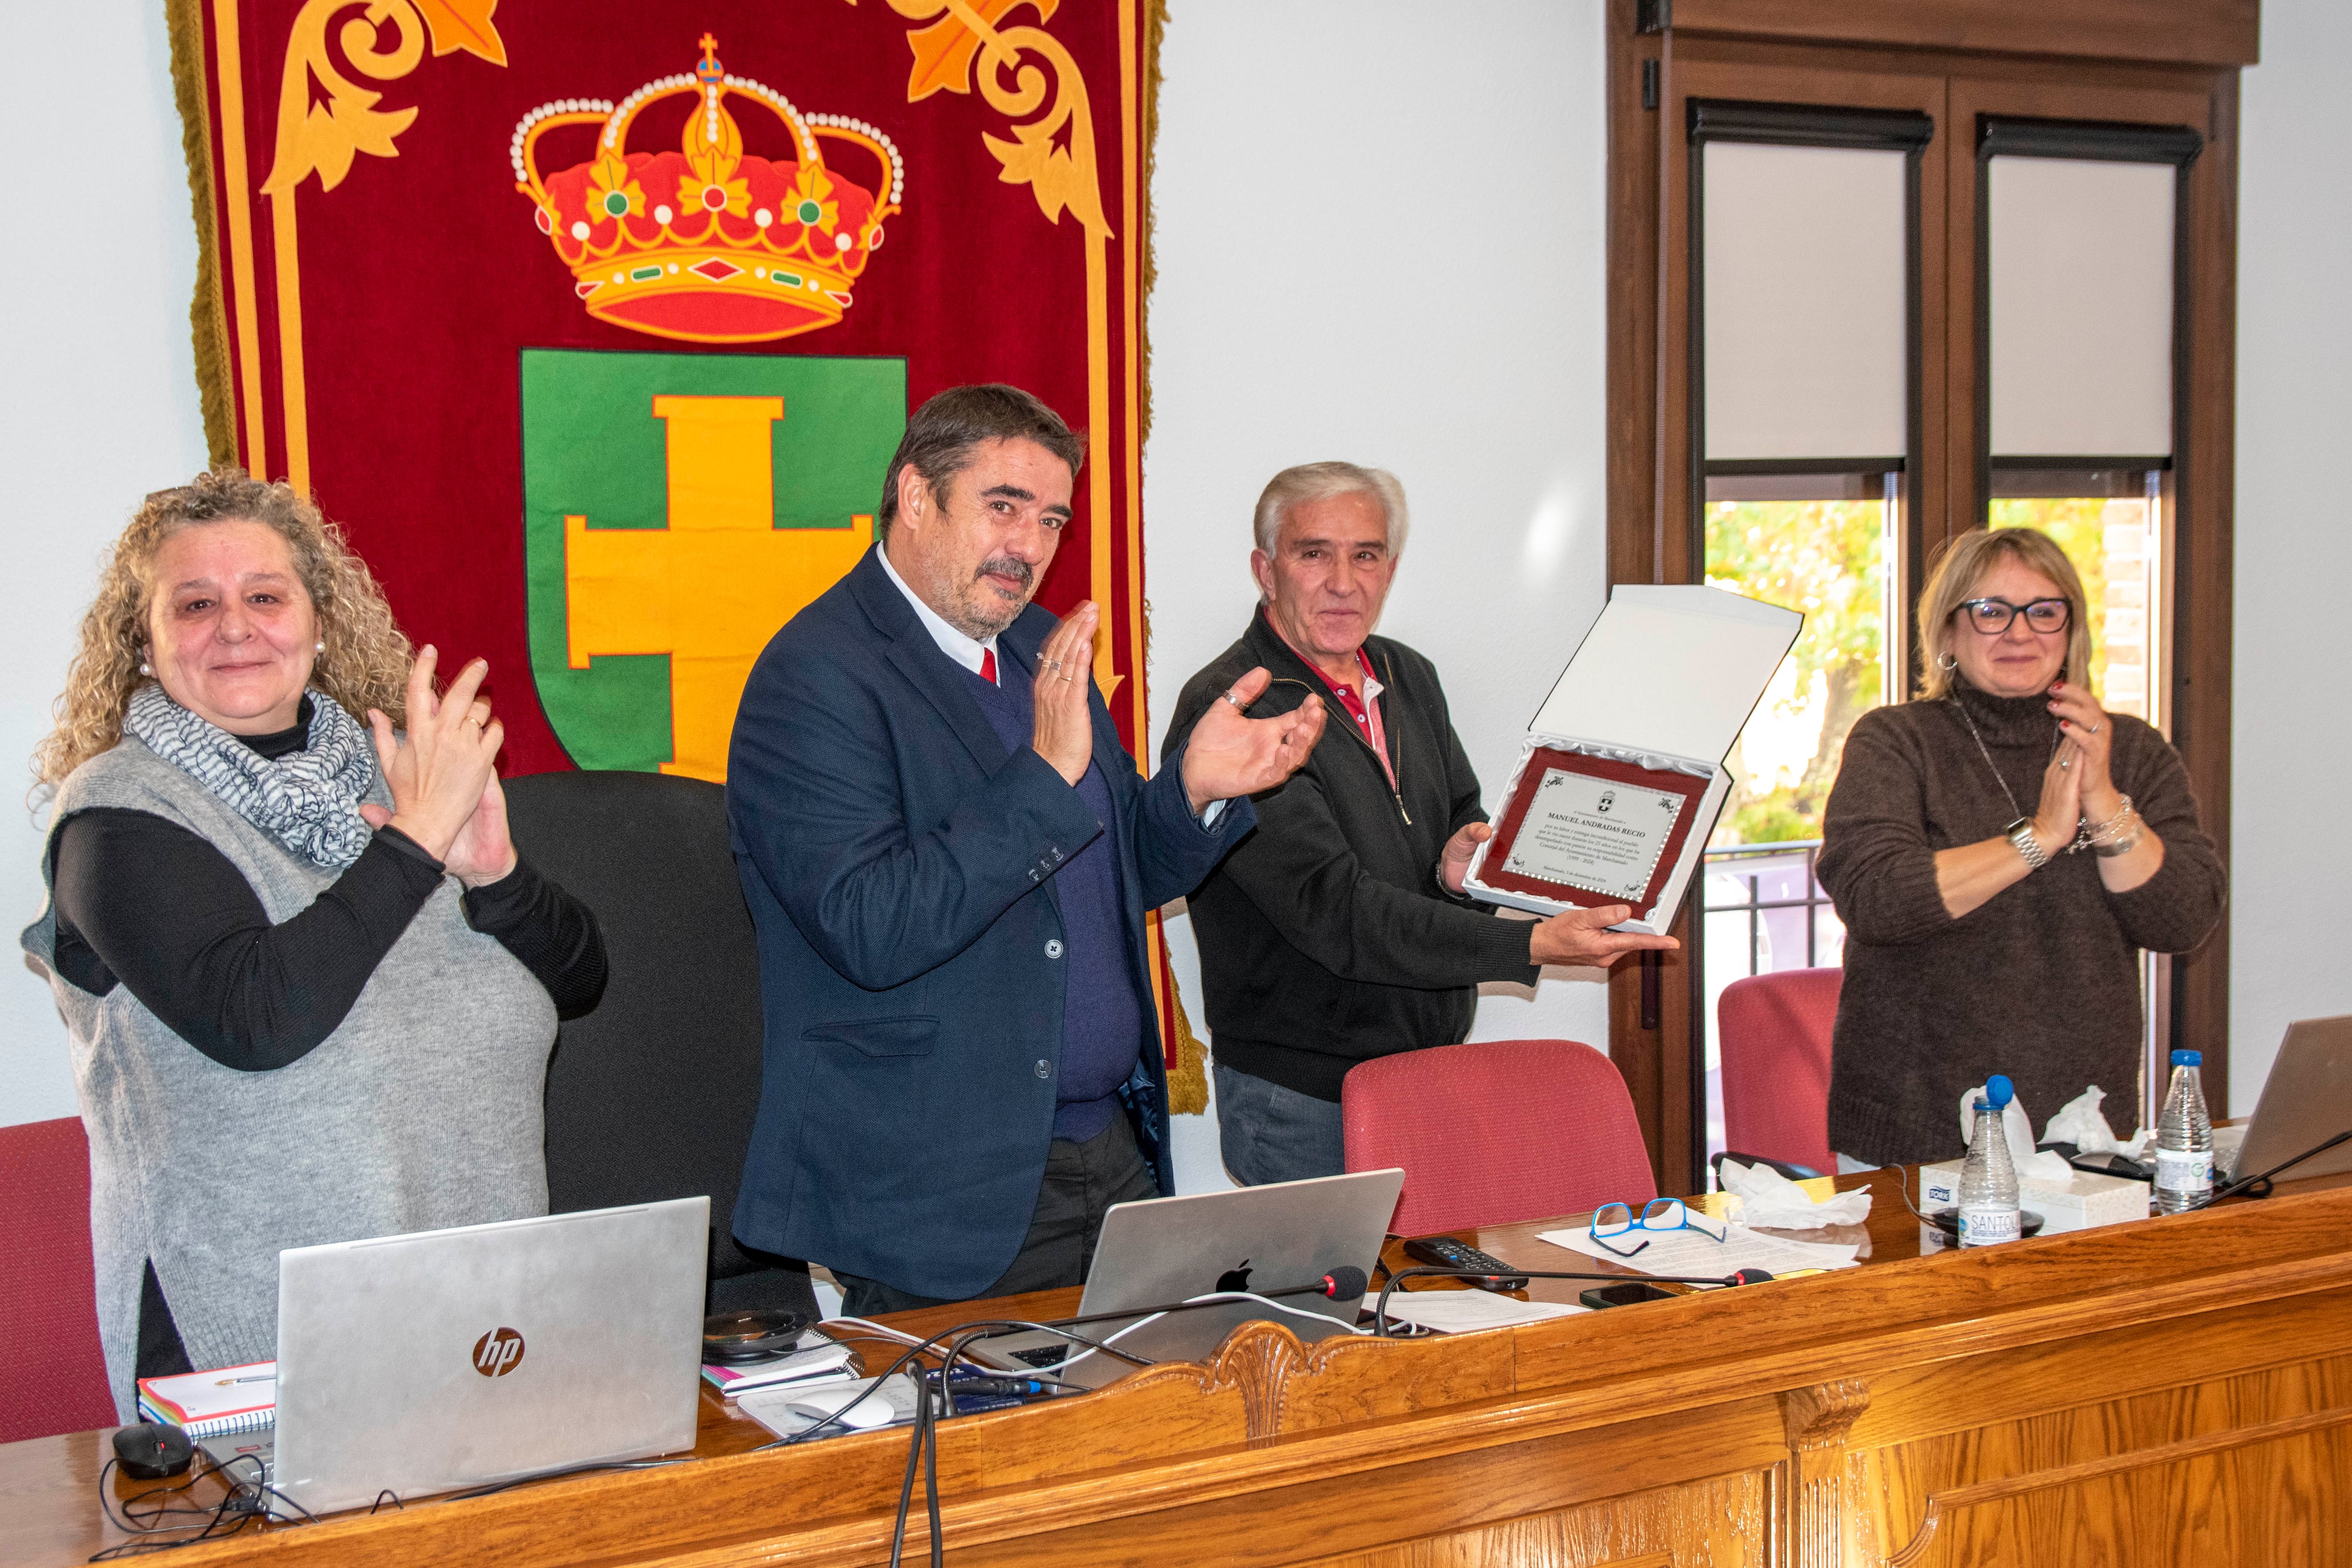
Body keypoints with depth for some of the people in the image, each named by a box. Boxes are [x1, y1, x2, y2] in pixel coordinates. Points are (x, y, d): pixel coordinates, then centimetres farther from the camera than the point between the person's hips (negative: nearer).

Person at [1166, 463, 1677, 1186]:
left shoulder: (1410, 678, 9)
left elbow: (1465, 821, 19)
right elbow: (1331, 910, -24)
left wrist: (1462, 865, -7)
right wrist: (1533, 945, -30)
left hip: (1435, 1068, 7)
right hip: (1304, 1100, -7)